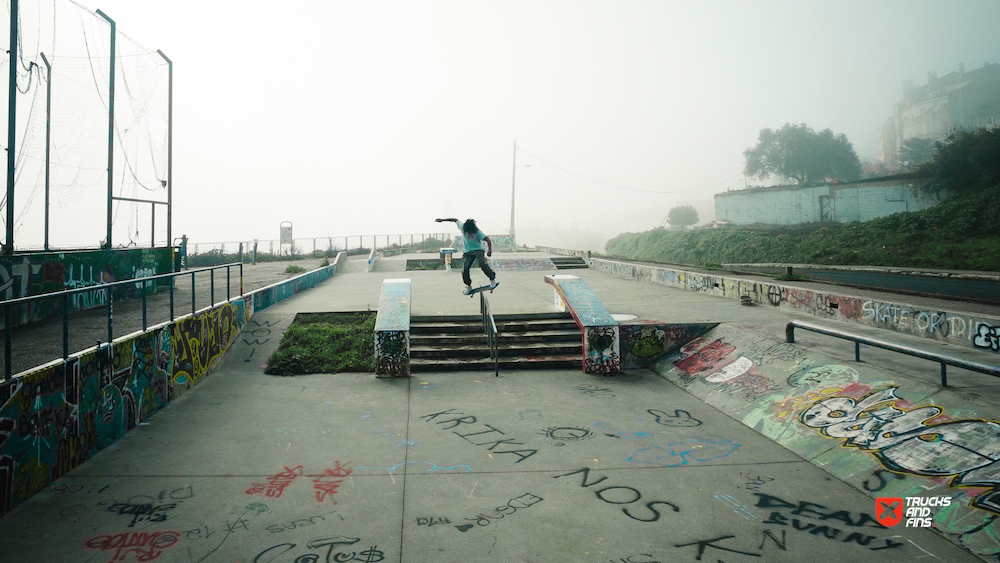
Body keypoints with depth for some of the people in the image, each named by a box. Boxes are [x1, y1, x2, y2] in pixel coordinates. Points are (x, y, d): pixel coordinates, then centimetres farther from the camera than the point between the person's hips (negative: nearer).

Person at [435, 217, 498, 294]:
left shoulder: (477, 232, -21)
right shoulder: (462, 226, -10)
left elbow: (488, 240, -30)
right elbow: (455, 220, 9)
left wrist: (489, 250, -48)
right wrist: (442, 220, 16)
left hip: (478, 250, -4)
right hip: (467, 252, 4)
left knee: (481, 263, -35)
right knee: (465, 269, -14)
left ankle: (493, 279, -20)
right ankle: (468, 287, 9)